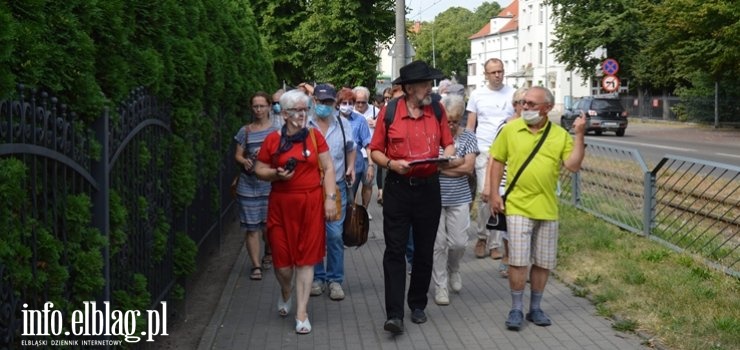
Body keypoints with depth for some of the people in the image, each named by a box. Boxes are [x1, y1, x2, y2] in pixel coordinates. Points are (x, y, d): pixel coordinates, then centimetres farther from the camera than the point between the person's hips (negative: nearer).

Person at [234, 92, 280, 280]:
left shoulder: (276, 131, 4)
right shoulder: (245, 131, 8)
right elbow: (237, 155, 8)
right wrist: (245, 161, -14)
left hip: (270, 184, -1)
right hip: (248, 185, 1)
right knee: (251, 227, -2)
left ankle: (268, 253, 33)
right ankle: (256, 265, 3)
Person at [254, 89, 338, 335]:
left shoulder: (315, 137, 3)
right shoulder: (273, 140, 1)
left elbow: (328, 168, 4)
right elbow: (259, 170, 8)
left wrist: (330, 198, -4)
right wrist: (276, 174, -12)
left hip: (311, 204, 0)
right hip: (281, 205, 0)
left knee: (306, 258, 2)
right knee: (282, 257, 1)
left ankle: (301, 313, 9)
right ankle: (286, 292, 36)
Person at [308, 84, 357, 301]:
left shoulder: (343, 124, 8)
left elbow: (350, 149, 21)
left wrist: (351, 166, 5)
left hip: (337, 187, 1)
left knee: (335, 235, -2)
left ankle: (335, 279, 8)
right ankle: (317, 277, 19)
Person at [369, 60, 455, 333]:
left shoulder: (437, 110, 2)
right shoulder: (389, 112, -5)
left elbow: (448, 143, 12)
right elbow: (375, 151, 1)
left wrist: (446, 157, -9)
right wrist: (392, 164, -17)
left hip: (429, 188, 3)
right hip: (397, 187, -3)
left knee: (424, 250, 11)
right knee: (395, 251, -6)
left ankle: (418, 305, 27)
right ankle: (394, 314, -6)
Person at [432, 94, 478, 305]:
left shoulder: (468, 137, 3)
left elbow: (469, 168, -7)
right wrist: (455, 162, -11)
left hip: (459, 199, 1)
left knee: (459, 242, 3)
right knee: (438, 244, 2)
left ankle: (453, 270, 35)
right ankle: (440, 286, 13)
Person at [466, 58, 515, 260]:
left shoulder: (513, 95, 6)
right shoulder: (477, 95, 7)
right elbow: (470, 126, 10)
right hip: (484, 150, -1)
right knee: (485, 194, -10)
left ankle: (494, 243, 11)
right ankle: (482, 236, 11)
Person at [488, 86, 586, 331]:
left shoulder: (561, 134, 2)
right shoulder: (510, 129, 0)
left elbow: (573, 166, -5)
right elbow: (498, 162, 5)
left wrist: (579, 136, -13)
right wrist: (494, 194, -1)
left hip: (547, 208, 2)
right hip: (518, 206, -2)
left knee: (544, 262, 10)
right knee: (518, 260, -4)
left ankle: (535, 308, 25)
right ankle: (516, 309, 10)